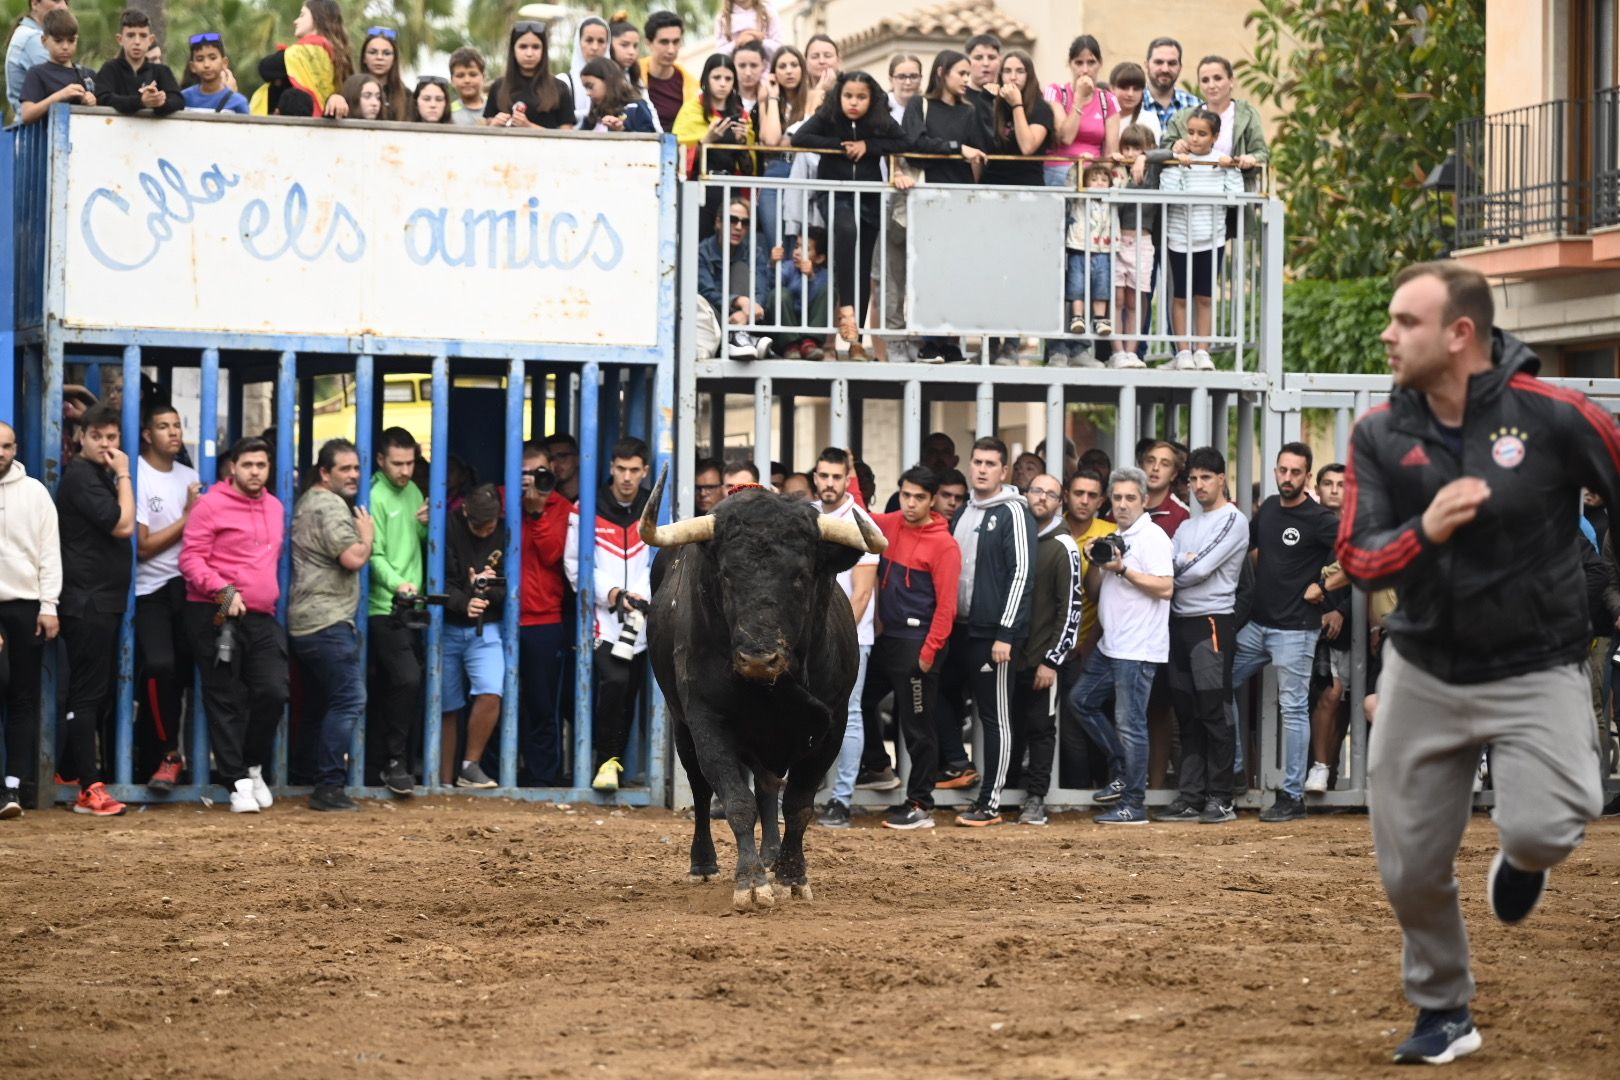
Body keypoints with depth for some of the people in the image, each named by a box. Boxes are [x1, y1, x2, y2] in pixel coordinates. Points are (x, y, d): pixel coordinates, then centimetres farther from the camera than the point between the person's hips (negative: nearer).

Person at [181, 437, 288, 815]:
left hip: (262, 618, 5)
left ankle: (254, 767, 15)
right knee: (226, 700, -1)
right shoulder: (211, 505, -4)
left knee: (273, 692, -6)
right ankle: (238, 782, 4)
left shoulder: (275, 508, 16)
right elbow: (190, 558, -10)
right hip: (218, 617, -5)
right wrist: (223, 590, -21)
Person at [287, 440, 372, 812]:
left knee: (320, 705, 14)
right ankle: (329, 785, -18)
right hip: (328, 623, -11)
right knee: (349, 700, -14)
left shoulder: (307, 502, 21)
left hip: (306, 623, 11)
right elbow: (353, 558, -19)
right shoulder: (331, 507, -11)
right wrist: (367, 536, -2)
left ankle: (322, 784, 17)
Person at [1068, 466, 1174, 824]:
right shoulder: (1114, 538, 17)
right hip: (1111, 644, 10)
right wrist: (1096, 564, 2)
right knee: (1081, 700, 16)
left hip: (1137, 648, -10)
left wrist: (1122, 569, -22)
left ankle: (1133, 804, -3)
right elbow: (1097, 589, 21)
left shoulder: (1152, 537, -11)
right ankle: (1123, 771, 22)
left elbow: (1165, 587, -21)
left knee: (1129, 724, -8)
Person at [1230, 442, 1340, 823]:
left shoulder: (1319, 519, -12)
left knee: (1294, 709, -3)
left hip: (1294, 629, -8)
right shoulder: (1268, 508, 9)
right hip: (1256, 623, 8)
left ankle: (1293, 796, 0)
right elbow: (1250, 545, 27)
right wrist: (1266, 573, 12)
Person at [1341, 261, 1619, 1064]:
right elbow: (1357, 559, -9)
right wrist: (1424, 533, -29)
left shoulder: (1552, 417, -17)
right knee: (1410, 868, 7)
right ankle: (1443, 1016, 31)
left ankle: (1521, 859, 14)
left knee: (1541, 832, -24)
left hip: (1536, 672, -4)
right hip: (1424, 672, 4)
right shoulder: (1380, 436, -6)